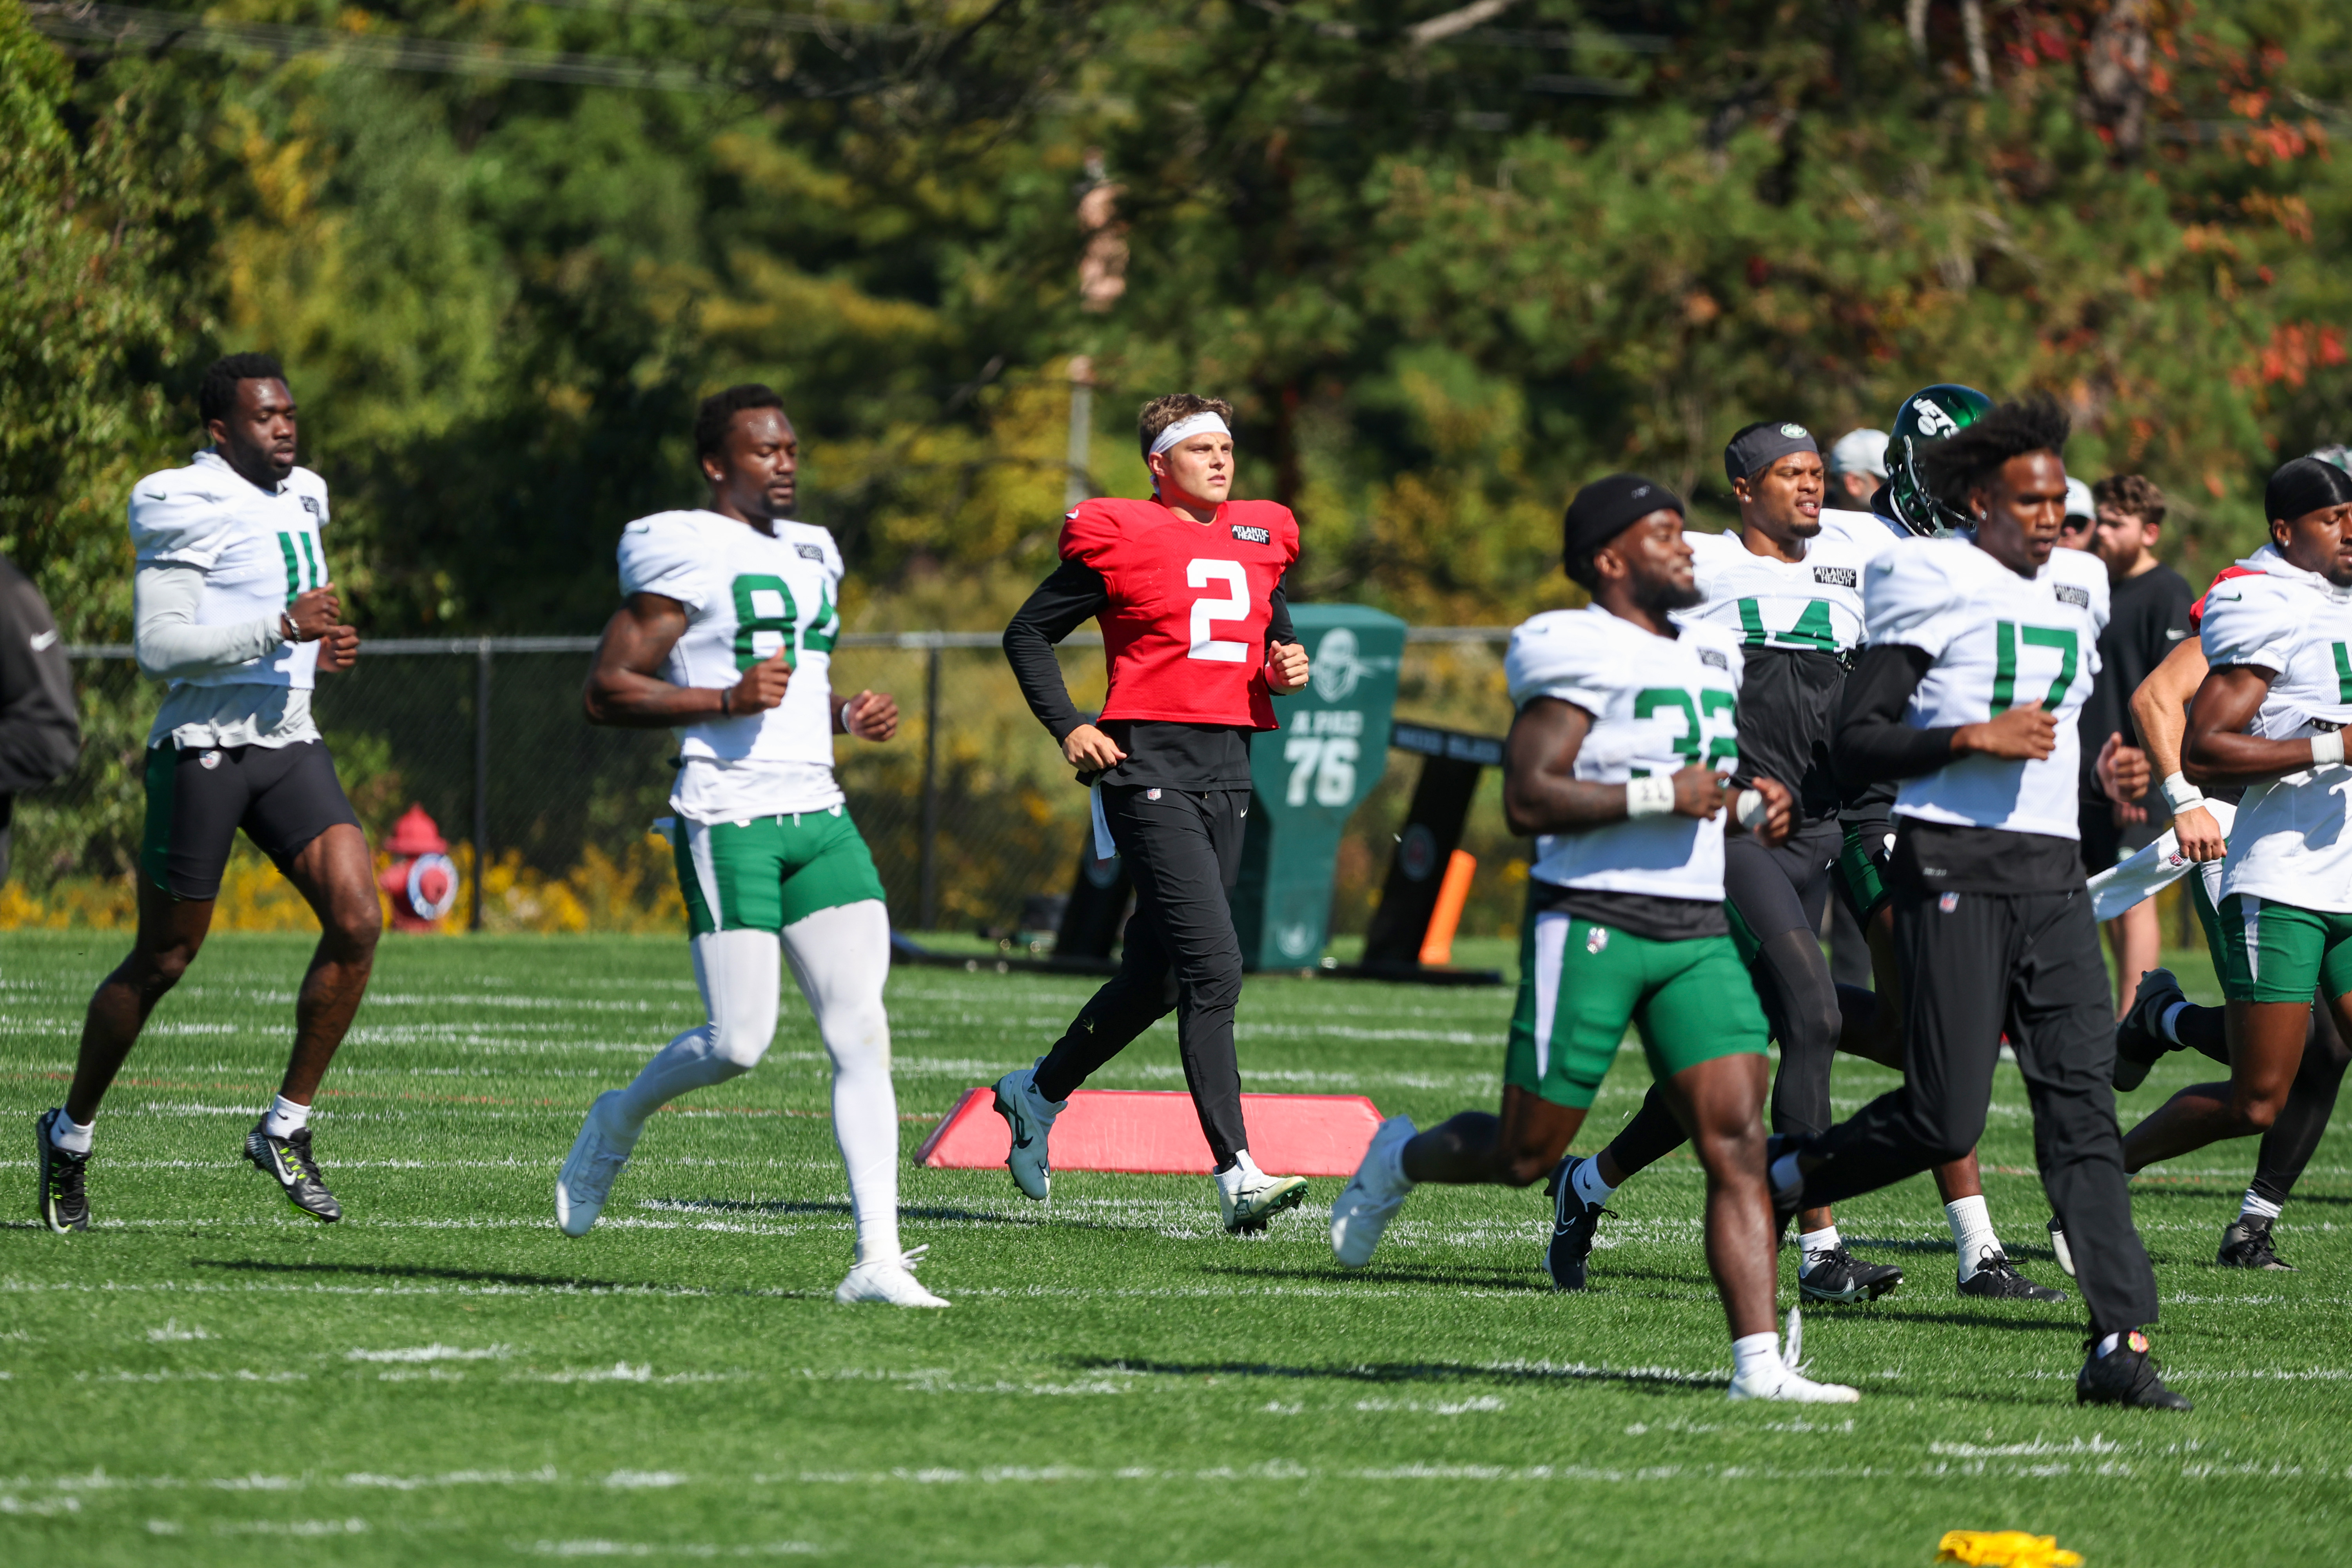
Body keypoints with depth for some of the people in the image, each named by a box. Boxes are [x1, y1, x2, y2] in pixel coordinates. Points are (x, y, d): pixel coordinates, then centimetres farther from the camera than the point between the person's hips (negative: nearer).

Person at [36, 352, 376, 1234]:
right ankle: (71, 1135, 23)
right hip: (202, 752, -7)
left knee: (357, 922, -11)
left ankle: (286, 1129, 0)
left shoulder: (299, 502, 15)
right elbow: (157, 646, -20)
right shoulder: (190, 510, -12)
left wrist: (319, 651, 9)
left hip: (288, 744, 7)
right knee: (163, 961, 3)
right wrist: (281, 627, -23)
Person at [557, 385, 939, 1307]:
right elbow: (606, 692, -9)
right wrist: (728, 699, -18)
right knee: (739, 1041, -10)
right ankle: (622, 1119, 22)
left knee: (862, 1034, -5)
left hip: (817, 816, 7)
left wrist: (847, 718, 12)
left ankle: (878, 1257, -8)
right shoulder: (686, 556, -7)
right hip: (728, 817, -7)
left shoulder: (810, 557, 19)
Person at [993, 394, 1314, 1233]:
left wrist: (1287, 668, 6)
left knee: (1159, 976, 13)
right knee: (1214, 968, -17)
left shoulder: (1259, 540, 15)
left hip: (1228, 768, 7)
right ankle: (1237, 1173, -19)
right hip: (1151, 766, -7)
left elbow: (1275, 631, 30)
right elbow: (1028, 634, 3)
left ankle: (1037, 1093, 36)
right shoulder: (1118, 538, -4)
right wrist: (1067, 727, -9)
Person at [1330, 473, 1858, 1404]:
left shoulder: (1709, 658, 16)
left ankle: (1759, 1363, -13)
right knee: (1527, 1154, 3)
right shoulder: (1582, 658, -10)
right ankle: (1398, 1160, 35)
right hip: (1591, 919, -7)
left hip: (1696, 932, 7)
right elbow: (1528, 800, -17)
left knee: (1736, 1141, -8)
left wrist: (1753, 806, 9)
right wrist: (1660, 796, -19)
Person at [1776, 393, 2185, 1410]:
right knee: (1945, 1120, -10)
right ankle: (1779, 1185, 17)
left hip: (2052, 871, 6)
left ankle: (2122, 1343, -11)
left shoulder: (2077, 593, 16)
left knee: (2082, 1103, -4)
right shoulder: (1930, 585, -5)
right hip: (1954, 866, -6)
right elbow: (1857, 743, -9)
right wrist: (1975, 738, -18)